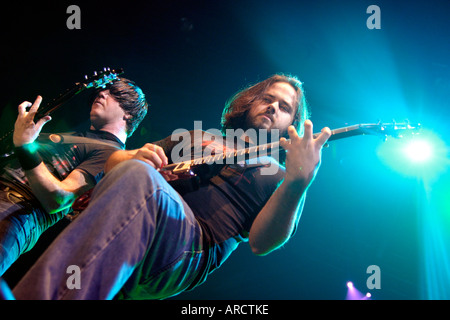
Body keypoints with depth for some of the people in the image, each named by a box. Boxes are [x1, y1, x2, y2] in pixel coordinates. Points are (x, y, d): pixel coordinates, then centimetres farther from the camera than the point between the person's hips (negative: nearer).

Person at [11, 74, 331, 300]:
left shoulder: (277, 177, 19)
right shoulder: (195, 137, 30)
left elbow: (262, 243, -2)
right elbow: (114, 160, 25)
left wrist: (298, 183, -18)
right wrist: (135, 158, -1)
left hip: (195, 251, -3)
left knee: (138, 177, -33)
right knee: (134, 169, -31)